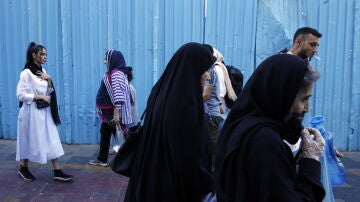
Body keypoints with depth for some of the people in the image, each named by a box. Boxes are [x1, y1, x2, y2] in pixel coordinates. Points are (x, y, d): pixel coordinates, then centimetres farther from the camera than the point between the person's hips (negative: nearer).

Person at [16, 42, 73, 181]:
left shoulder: (42, 71, 10)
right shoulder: (26, 73, -12)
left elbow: (50, 92, 12)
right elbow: (20, 95, -17)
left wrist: (49, 80, -4)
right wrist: (41, 97, -16)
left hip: (45, 112, 7)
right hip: (32, 112, -7)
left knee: (52, 141, 2)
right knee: (31, 142, 6)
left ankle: (57, 171, 5)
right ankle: (24, 169, 26)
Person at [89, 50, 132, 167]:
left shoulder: (116, 74, -19)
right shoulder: (113, 73, 11)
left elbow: (118, 94, -26)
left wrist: (116, 113, -28)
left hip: (113, 112, -10)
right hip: (108, 111, 10)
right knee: (104, 133, 17)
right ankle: (102, 159, 30)